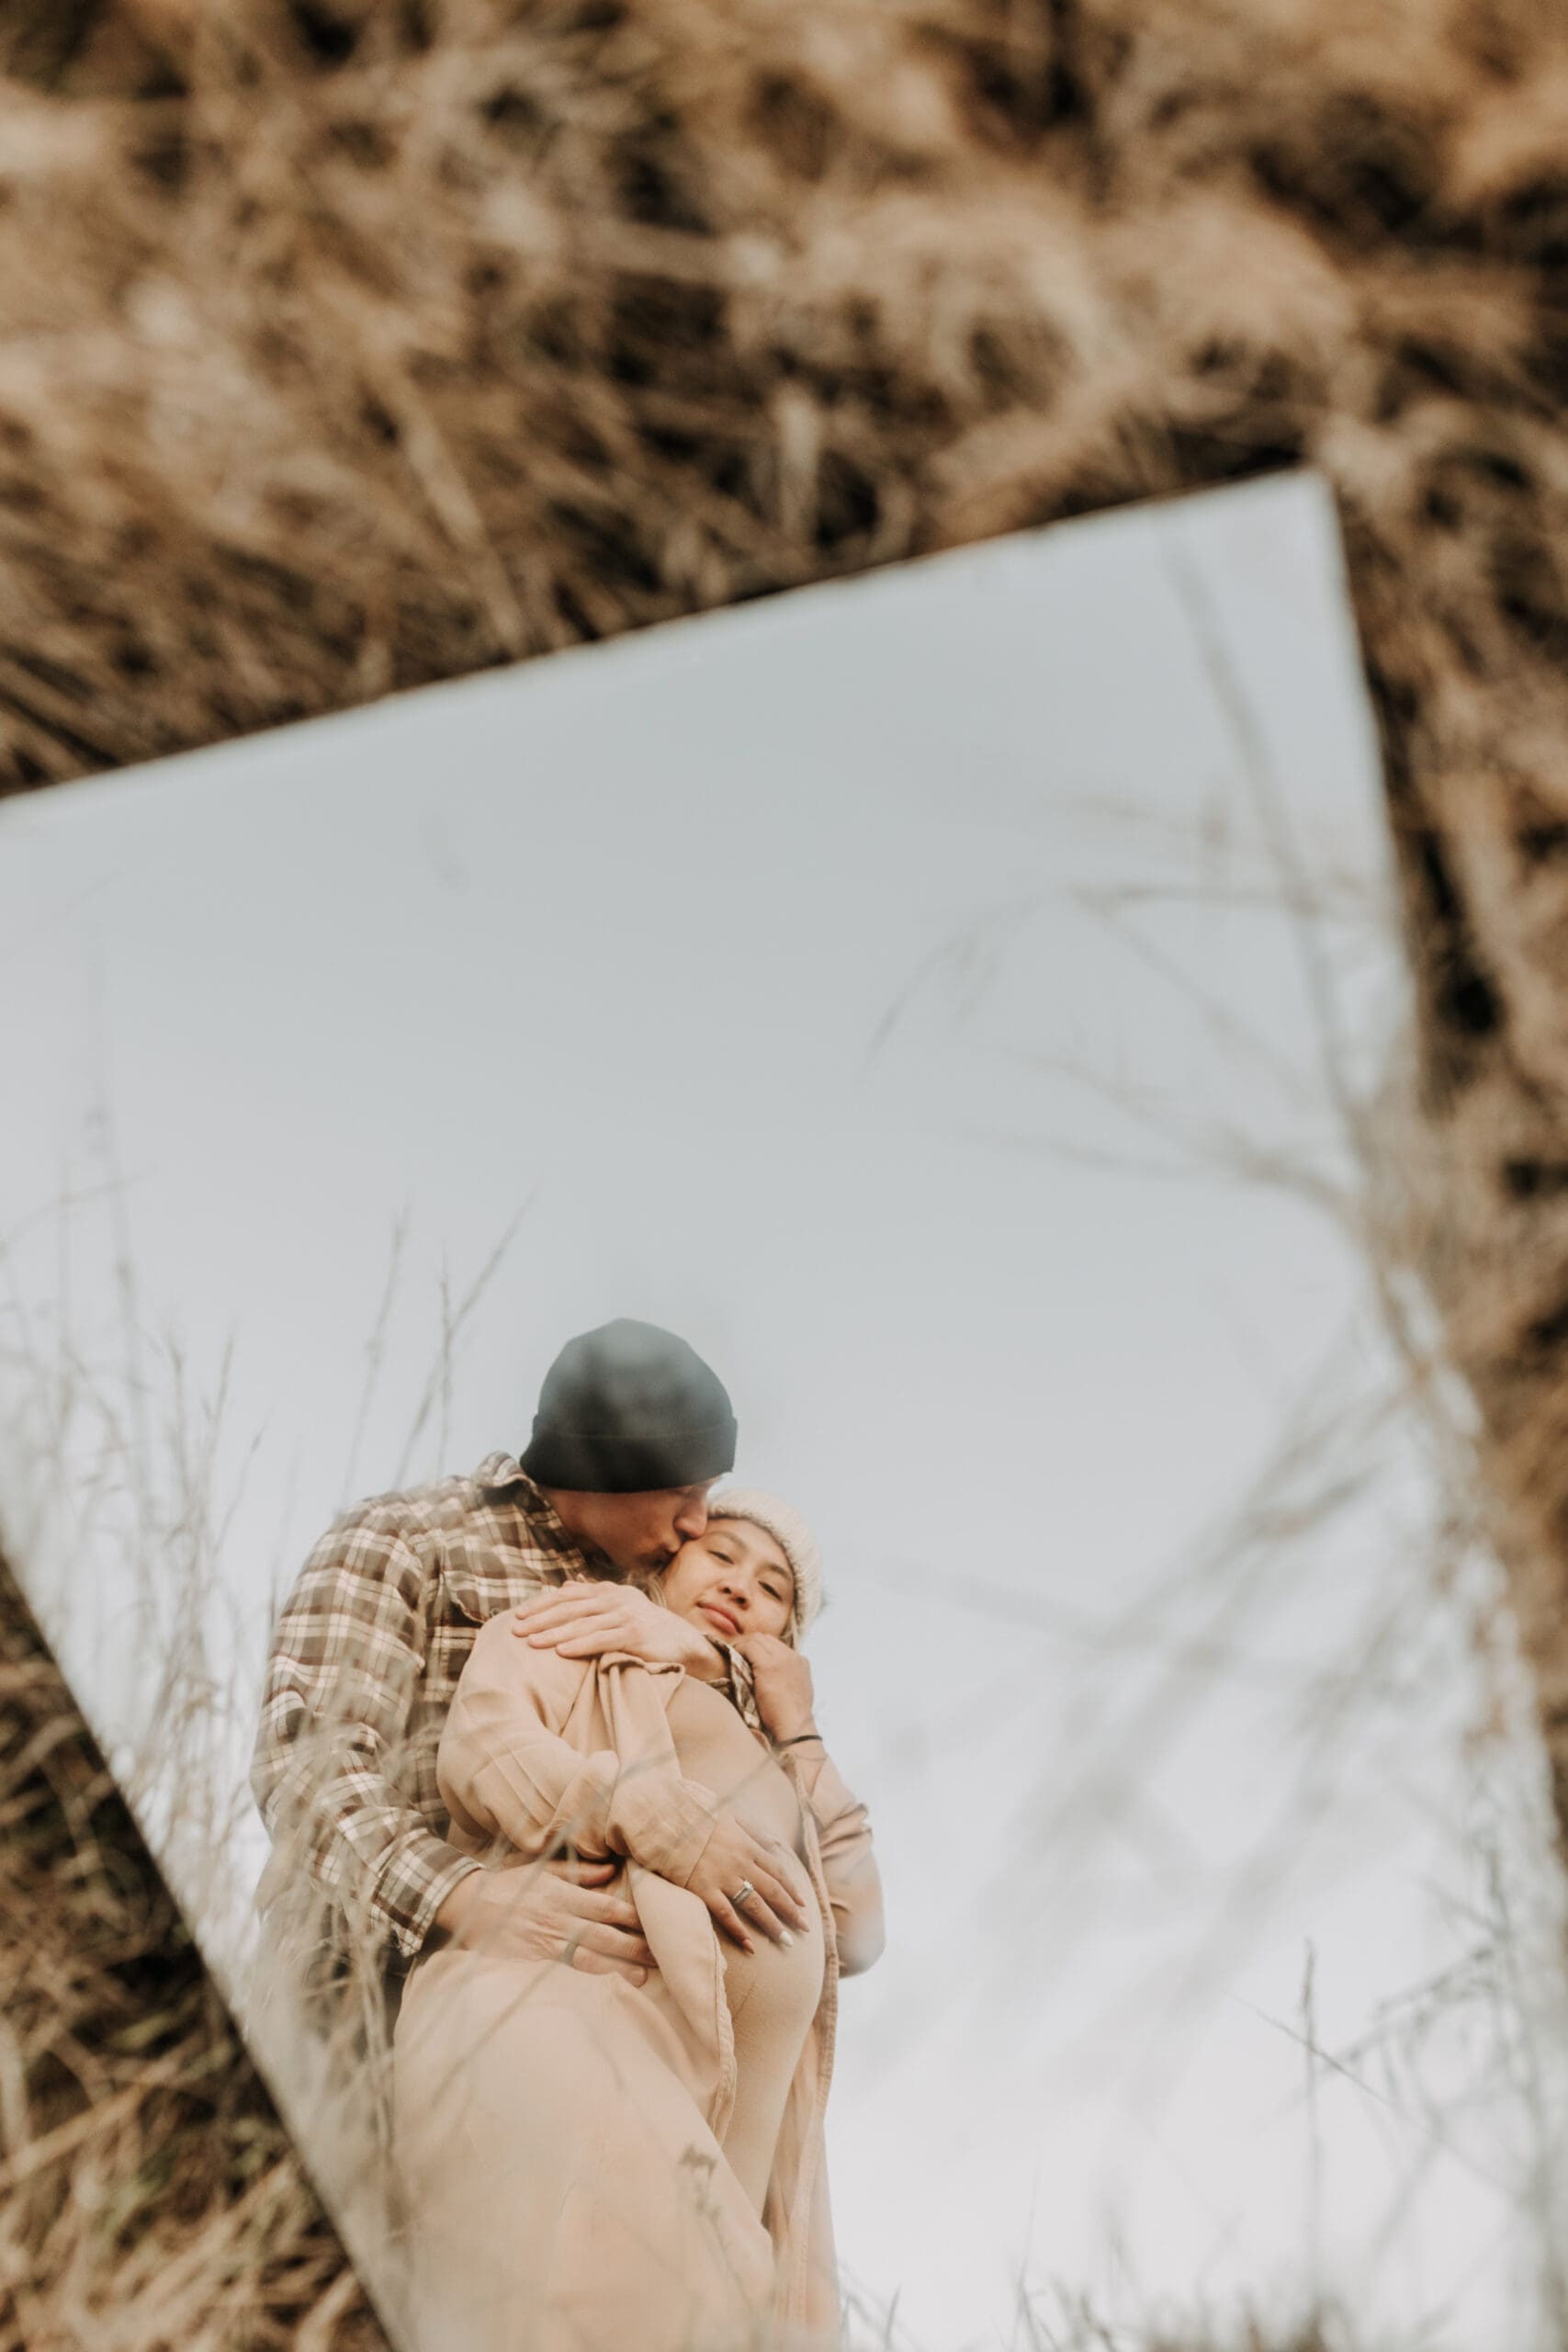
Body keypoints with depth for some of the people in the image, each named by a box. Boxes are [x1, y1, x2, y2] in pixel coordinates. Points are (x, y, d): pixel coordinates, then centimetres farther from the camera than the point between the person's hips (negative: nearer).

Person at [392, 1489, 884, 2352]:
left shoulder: (765, 1777, 39)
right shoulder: (576, 1640, 24)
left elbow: (853, 1935, 24)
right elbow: (482, 1746, 2)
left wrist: (796, 1733, 24)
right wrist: (668, 1826, -11)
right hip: (556, 2015, -6)